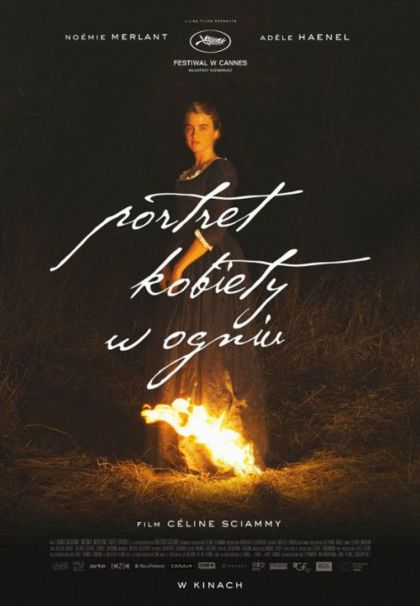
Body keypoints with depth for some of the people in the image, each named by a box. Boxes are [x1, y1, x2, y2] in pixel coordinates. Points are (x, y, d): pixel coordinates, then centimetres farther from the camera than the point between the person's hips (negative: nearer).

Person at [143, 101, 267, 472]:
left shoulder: (222, 171, -7)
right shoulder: (185, 177, 17)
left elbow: (215, 229, -16)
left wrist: (180, 267, -13)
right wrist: (169, 267, 8)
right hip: (186, 274, 8)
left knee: (214, 356, -6)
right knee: (180, 355, 10)